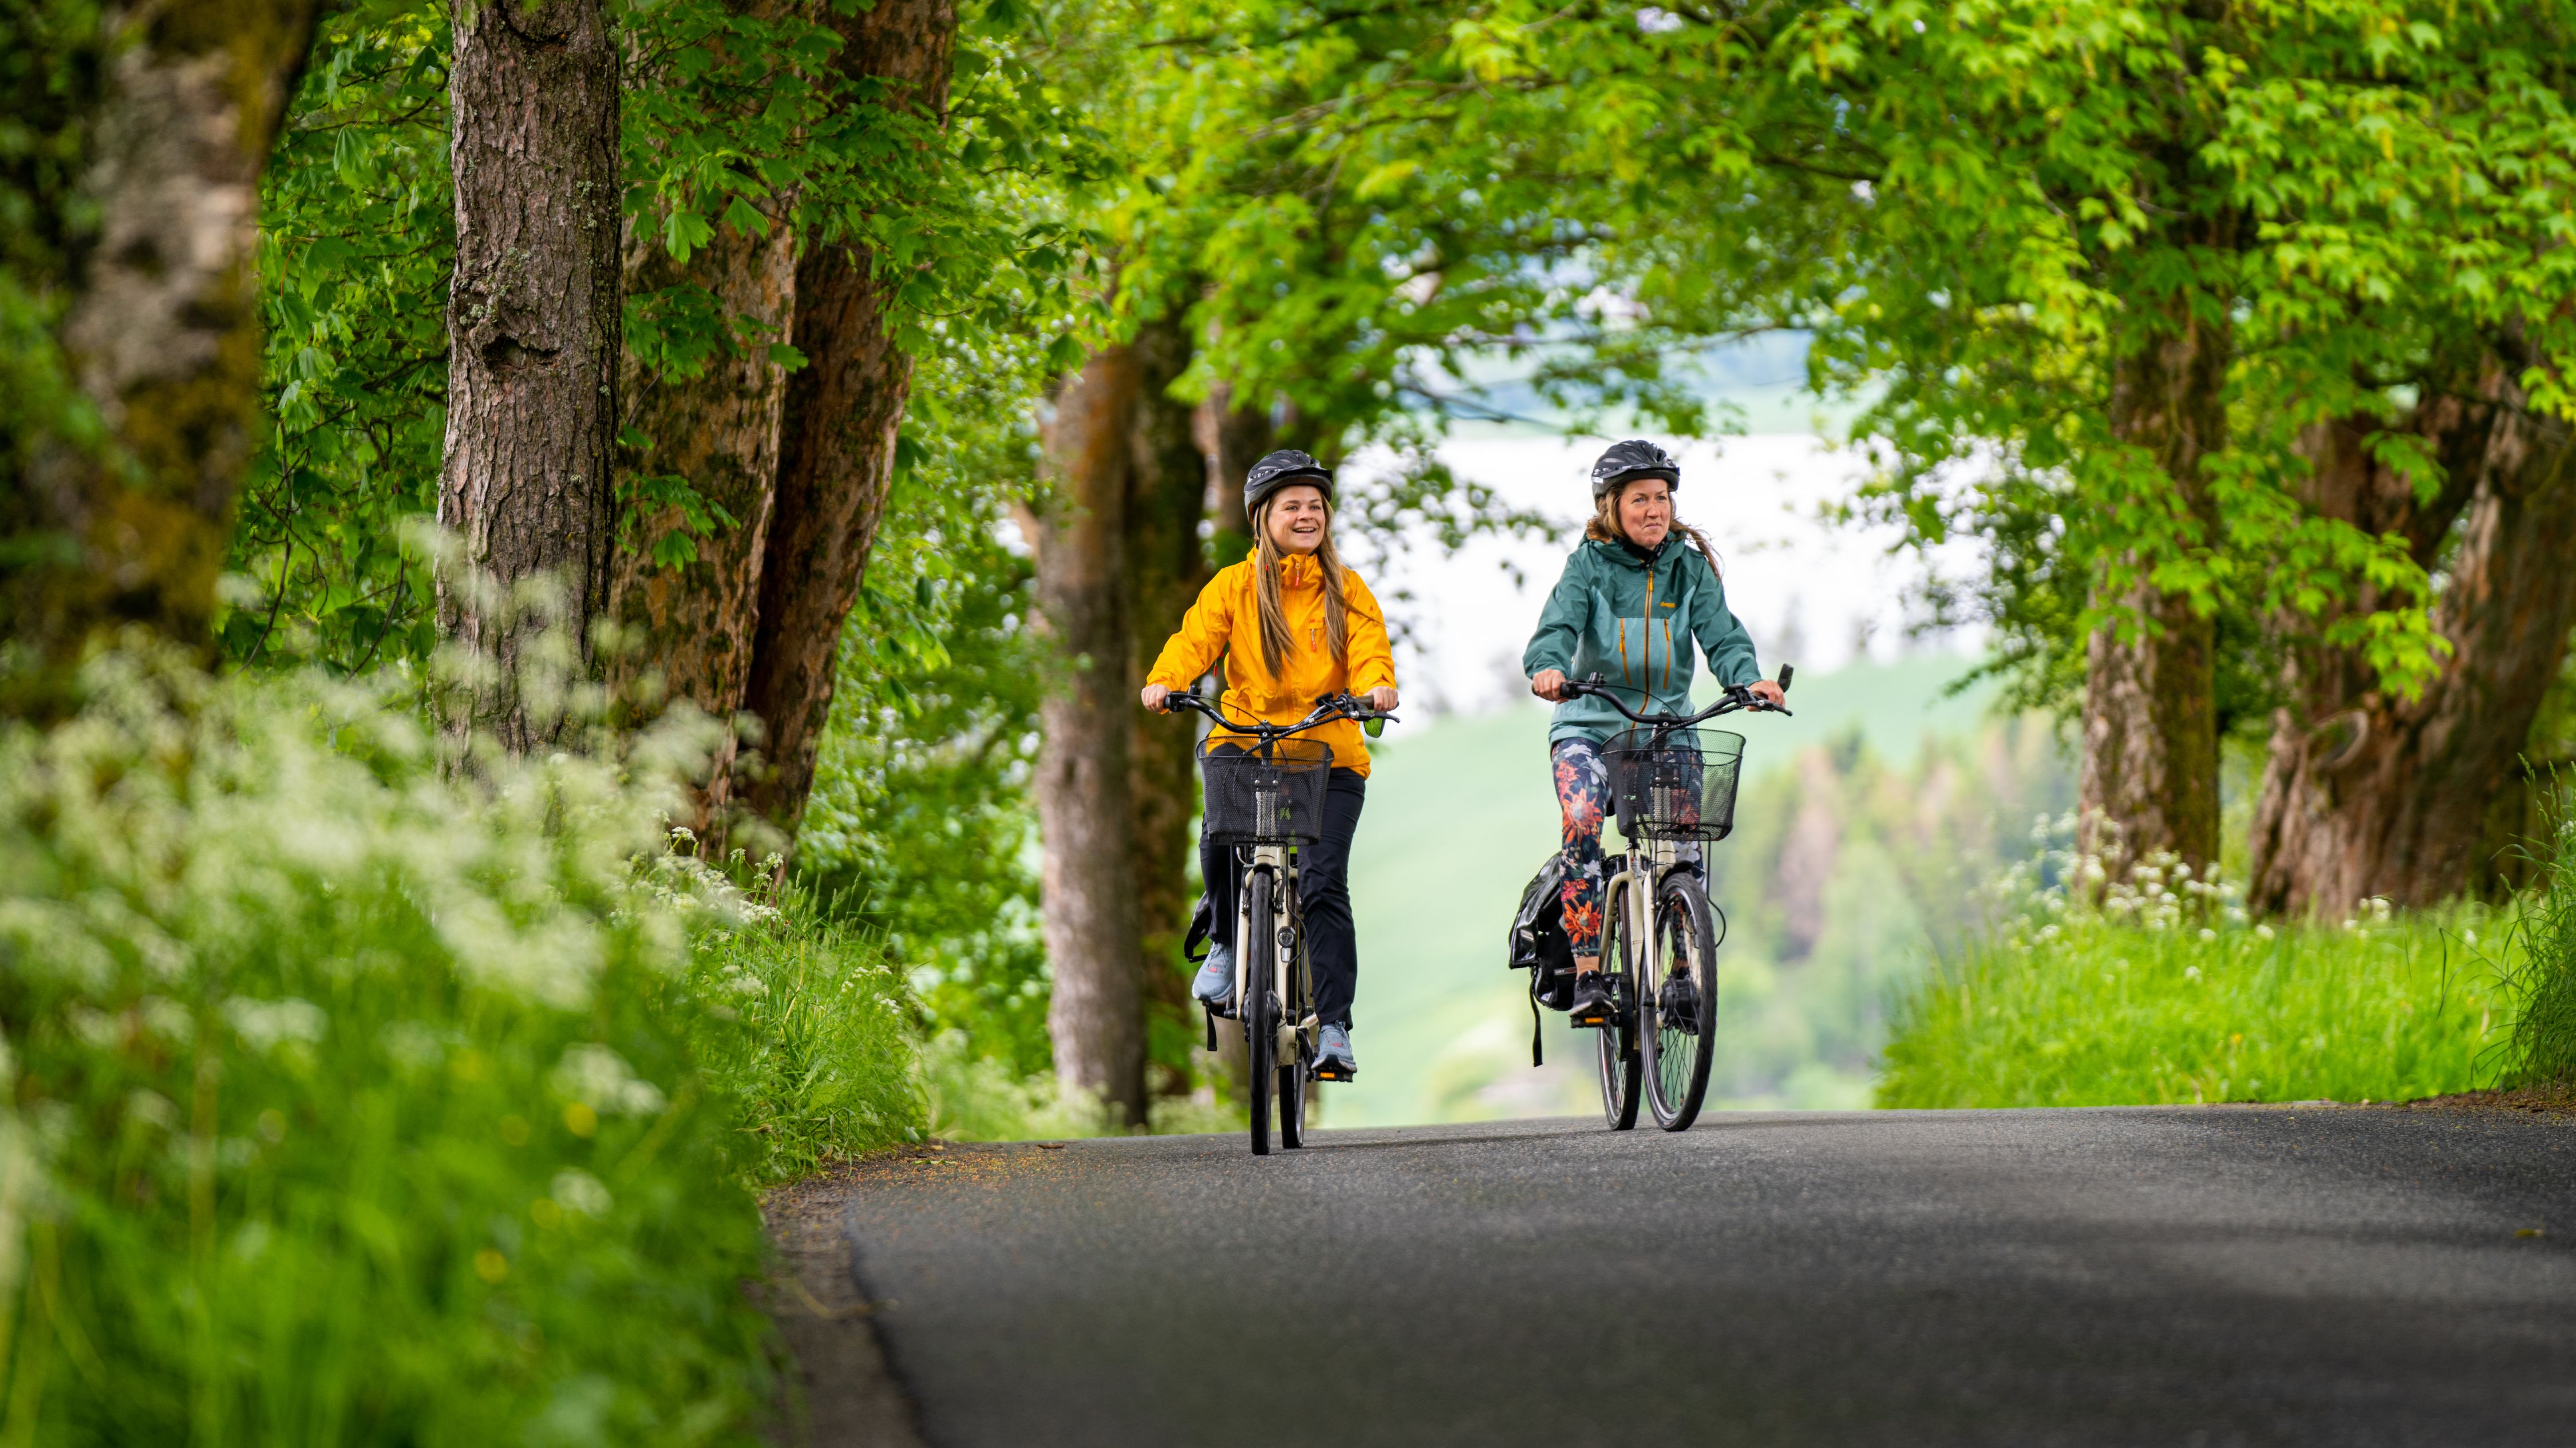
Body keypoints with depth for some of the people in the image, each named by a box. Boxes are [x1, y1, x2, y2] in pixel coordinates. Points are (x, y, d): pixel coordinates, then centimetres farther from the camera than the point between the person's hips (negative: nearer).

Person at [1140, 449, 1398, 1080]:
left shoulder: (1347, 591, 8)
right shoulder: (1234, 586, 6)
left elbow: (1369, 650, -5)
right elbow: (1196, 638, -6)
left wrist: (1377, 686, -28)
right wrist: (1164, 682, -27)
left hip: (1329, 754, 0)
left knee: (1323, 881, -14)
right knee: (1220, 841, -26)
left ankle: (1333, 1026, -9)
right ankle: (1225, 942, 6)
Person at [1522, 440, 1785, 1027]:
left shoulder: (1692, 567, 3)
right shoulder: (1589, 564, -3)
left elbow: (1721, 636, -9)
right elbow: (1558, 626, -17)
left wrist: (1750, 679, -30)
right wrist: (1548, 667, -40)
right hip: (1590, 723, -2)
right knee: (1583, 820, -26)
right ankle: (1587, 974, -27)